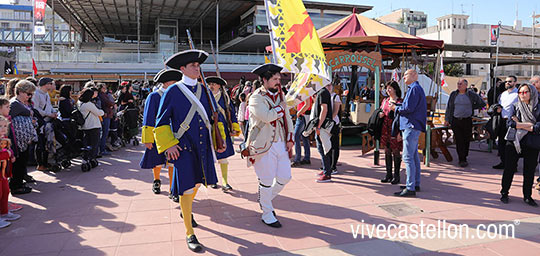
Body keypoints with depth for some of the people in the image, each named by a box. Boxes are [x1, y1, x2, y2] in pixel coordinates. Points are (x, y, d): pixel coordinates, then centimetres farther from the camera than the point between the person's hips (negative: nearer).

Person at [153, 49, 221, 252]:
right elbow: (161, 122, -2)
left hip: (203, 146, 5)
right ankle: (189, 234, 7)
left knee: (197, 182, 19)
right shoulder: (173, 92, -5)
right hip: (182, 147, -5)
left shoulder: (204, 91, 9)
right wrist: (168, 144, -12)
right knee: (187, 188, -5)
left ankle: (186, 210, 49)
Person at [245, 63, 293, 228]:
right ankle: (267, 215, 18)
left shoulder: (280, 95, 13)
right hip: (264, 146, -7)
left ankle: (265, 200, 34)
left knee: (285, 177, 10)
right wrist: (281, 108, -9)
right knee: (267, 181, 1)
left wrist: (290, 138, 5)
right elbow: (267, 117, -26)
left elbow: (287, 118, 15)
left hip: (281, 143, 7)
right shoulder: (256, 98, -11)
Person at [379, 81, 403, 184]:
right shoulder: (385, 100, 14)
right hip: (385, 129, 7)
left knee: (396, 152, -1)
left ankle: (396, 176, 10)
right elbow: (381, 112, 27)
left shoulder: (400, 102, -7)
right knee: (387, 152, 10)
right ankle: (388, 175, 19)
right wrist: (380, 114, 1)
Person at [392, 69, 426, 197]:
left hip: (411, 126, -11)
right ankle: (415, 184, 24)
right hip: (414, 126, 11)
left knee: (408, 157, -11)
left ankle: (410, 188, -11)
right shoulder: (416, 88, 21)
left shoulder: (414, 88, -12)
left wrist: (396, 108, -3)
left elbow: (408, 108, -19)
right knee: (414, 156, 15)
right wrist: (398, 107, 12)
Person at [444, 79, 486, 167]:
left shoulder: (471, 94, 3)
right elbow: (449, 107, 10)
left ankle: (464, 157, 20)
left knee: (466, 140, 4)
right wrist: (447, 119, 6)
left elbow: (482, 103, 15)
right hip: (455, 121, 0)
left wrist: (471, 108, 11)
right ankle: (462, 160, -2)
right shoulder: (453, 94, 7)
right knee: (459, 140, -5)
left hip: (467, 121, 0)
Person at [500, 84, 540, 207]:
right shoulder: (515, 107, 6)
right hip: (514, 143, 0)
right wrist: (529, 125, -12)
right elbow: (509, 123, -8)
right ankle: (504, 193, 16)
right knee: (509, 169, 4)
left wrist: (520, 125, -11)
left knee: (529, 171, 7)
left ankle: (527, 196, 21)